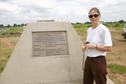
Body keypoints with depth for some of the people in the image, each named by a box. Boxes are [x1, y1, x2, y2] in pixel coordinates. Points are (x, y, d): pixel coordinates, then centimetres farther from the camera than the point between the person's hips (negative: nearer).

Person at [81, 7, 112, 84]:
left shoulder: (104, 29, -15)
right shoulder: (89, 29, 7)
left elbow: (109, 48, -17)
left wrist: (94, 46, -22)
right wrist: (84, 46, -1)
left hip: (98, 60, -7)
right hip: (88, 59, 7)